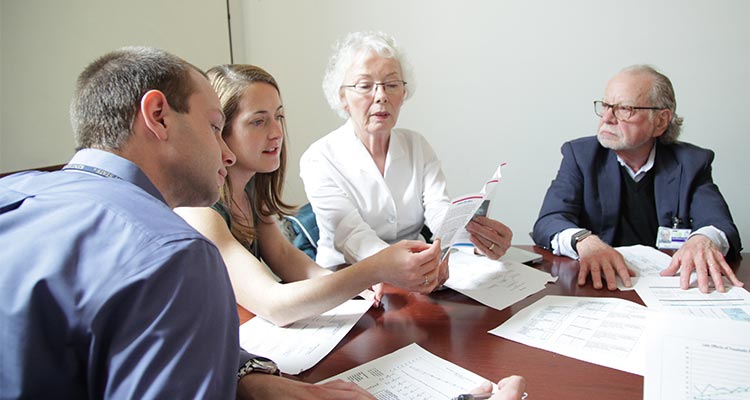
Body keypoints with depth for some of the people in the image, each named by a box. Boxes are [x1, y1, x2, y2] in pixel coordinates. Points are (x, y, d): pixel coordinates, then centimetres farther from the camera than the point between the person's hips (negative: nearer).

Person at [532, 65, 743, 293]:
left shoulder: (691, 163, 4)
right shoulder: (580, 155, 1)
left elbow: (721, 225, -8)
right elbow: (547, 223, -11)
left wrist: (704, 241, -31)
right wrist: (584, 241, -31)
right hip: (600, 286, -2)